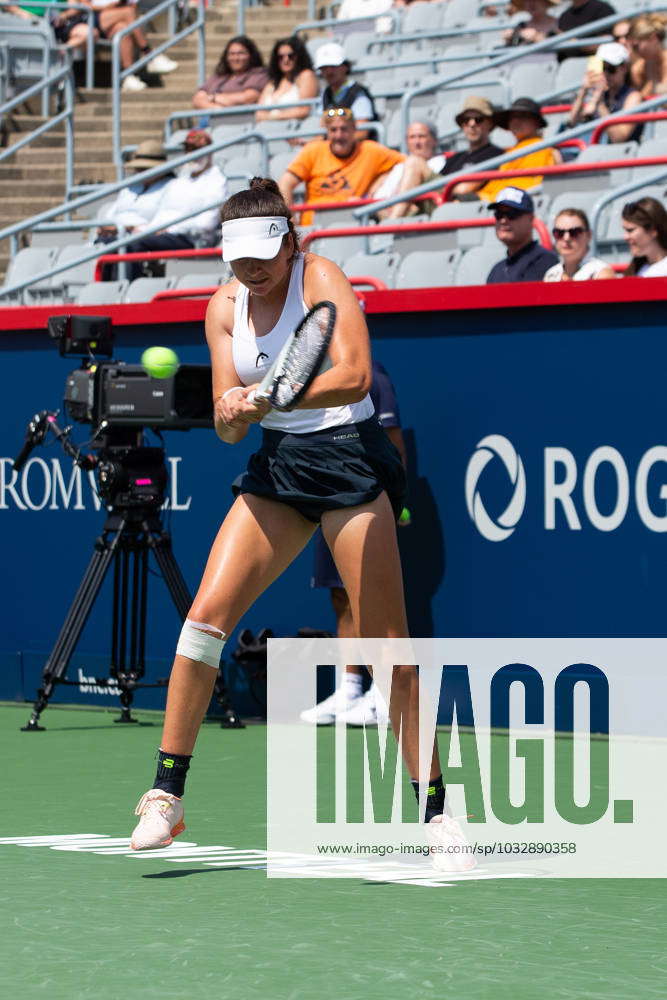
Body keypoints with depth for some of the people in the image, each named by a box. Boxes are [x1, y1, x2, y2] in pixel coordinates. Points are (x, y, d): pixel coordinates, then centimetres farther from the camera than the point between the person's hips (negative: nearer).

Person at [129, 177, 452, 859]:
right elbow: (228, 424, 3)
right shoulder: (225, 307, 5)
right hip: (276, 468, 5)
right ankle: (165, 797, -2)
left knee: (387, 645, -7)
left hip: (350, 457, -5)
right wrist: (232, 414, -21)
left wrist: (268, 397, -36)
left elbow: (354, 376, -24)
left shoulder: (321, 278, -10)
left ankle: (435, 811, 2)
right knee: (206, 616, -8)